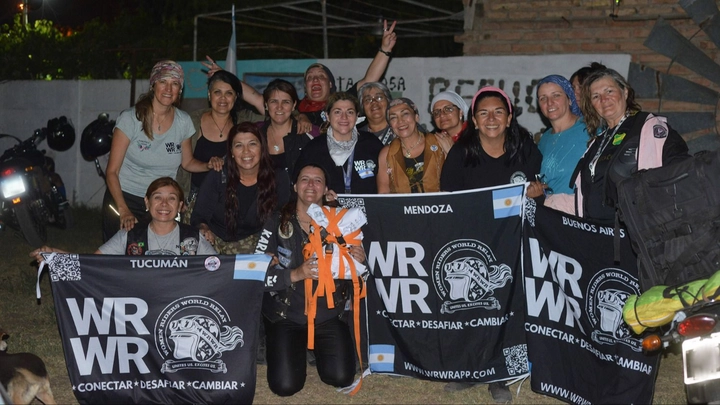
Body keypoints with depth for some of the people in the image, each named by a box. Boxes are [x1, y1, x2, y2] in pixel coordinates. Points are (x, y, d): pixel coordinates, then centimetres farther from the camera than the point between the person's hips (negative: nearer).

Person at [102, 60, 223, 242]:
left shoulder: (183, 121, 0)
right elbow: (112, 171, -10)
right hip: (124, 199, -3)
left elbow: (187, 162, 15)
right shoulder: (130, 118, -10)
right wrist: (123, 211, -22)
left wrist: (209, 165, -7)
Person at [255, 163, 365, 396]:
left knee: (341, 378, -11)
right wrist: (295, 275, -26)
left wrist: (359, 262, -17)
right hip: (285, 316, -1)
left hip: (328, 314, 2)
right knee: (286, 386, -12)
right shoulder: (277, 224, -7)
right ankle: (299, 346, 22)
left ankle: (317, 346, 22)